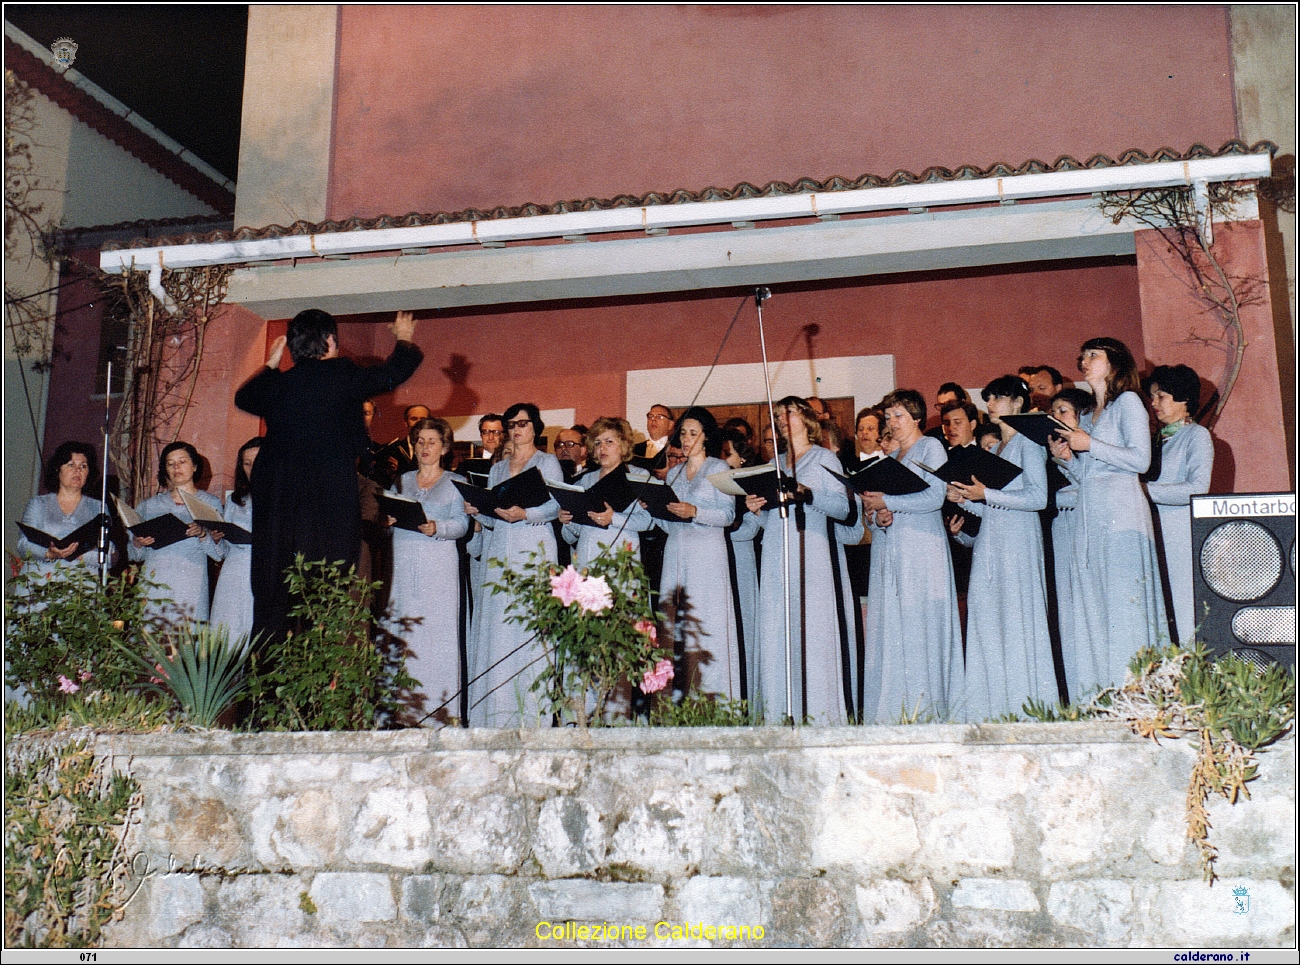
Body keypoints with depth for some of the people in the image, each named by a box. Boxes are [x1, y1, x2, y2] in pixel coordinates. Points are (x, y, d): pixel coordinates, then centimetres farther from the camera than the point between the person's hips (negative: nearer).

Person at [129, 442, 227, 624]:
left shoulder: (211, 503, 10)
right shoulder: (150, 505, 16)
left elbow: (220, 553, 1)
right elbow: (136, 556, 15)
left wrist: (203, 534, -15)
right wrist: (137, 543, -5)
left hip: (192, 588, -2)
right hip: (155, 586, 2)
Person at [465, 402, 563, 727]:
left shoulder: (547, 463, 7)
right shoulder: (497, 468, 22)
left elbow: (555, 506, -6)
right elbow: (491, 514, 19)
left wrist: (524, 514, -22)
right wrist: (477, 511, -2)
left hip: (534, 551, -5)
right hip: (499, 554, 5)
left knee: (530, 627, -10)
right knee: (495, 630, -2)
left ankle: (531, 713, -9)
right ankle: (498, 715, 1)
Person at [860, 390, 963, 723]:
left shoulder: (931, 448, 4)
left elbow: (935, 497, -10)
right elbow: (874, 504, 22)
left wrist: (887, 502, -11)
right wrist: (876, 515, -1)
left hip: (920, 549, -6)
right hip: (887, 551, 6)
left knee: (919, 626, -10)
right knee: (887, 629, -2)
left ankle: (926, 710, -9)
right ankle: (891, 716, -3)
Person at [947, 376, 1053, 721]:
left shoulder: (1027, 442, -1)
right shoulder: (995, 449, 23)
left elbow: (1038, 497, -13)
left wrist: (985, 494, -17)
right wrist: (964, 499, 4)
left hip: (1017, 541, -8)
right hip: (989, 542, 8)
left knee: (1017, 623, -8)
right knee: (986, 623, 1)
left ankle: (1026, 709, -5)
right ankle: (991, 710, 2)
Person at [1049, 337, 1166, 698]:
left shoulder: (1127, 402, 2)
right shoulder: (1087, 417, 24)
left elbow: (1140, 459, -10)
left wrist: (1089, 445, -9)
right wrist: (1067, 457, 6)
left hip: (1121, 515, -8)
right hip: (1088, 519, 8)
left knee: (1123, 606, -10)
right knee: (1090, 611, 2)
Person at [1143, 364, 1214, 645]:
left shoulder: (1196, 435, 1)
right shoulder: (1157, 439, 21)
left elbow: (1197, 489, -12)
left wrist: (1145, 490, -17)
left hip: (1182, 535, -6)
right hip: (1151, 535, 6)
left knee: (1183, 617, -7)